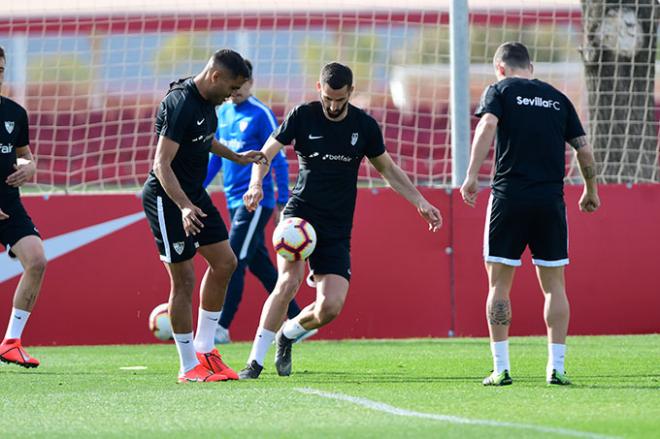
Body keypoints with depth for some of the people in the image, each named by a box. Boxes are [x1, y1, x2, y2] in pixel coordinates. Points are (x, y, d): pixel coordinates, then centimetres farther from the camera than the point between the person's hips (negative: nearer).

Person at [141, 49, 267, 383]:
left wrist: (236, 157, 38)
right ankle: (189, 367, 3)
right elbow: (162, 164, -27)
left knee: (224, 262, 9)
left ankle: (204, 348, 18)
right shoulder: (180, 105, -24)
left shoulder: (206, 100, 6)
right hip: (167, 198, -10)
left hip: (194, 194, 10)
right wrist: (184, 207, -37)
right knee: (183, 279, -6)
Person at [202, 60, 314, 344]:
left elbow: (278, 161, -8)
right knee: (260, 265, 10)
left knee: (233, 263, -13)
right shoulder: (222, 113, 12)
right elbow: (215, 157, 21)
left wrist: (282, 203, -11)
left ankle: (220, 329, -14)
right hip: (234, 201, 8)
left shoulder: (260, 115, -9)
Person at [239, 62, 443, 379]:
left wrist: (420, 202, 11)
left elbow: (388, 169, 17)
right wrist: (256, 184, -23)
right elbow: (266, 153, -2)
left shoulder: (364, 126, 4)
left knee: (331, 307, -11)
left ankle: (286, 335, 21)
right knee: (289, 282, -26)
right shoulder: (303, 116, -2)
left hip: (337, 228, 2)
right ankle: (255, 361, -19)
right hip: (301, 212, -2)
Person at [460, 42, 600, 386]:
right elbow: (584, 149, 14)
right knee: (554, 286, 9)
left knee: (499, 284, 5)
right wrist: (591, 191, 27)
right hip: (551, 200, 3)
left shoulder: (500, 90, 5)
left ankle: (501, 368, 1)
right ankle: (557, 367, 2)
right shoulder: (557, 98, 15)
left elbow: (487, 126, -14)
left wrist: (472, 175, -19)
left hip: (509, 198, -3)